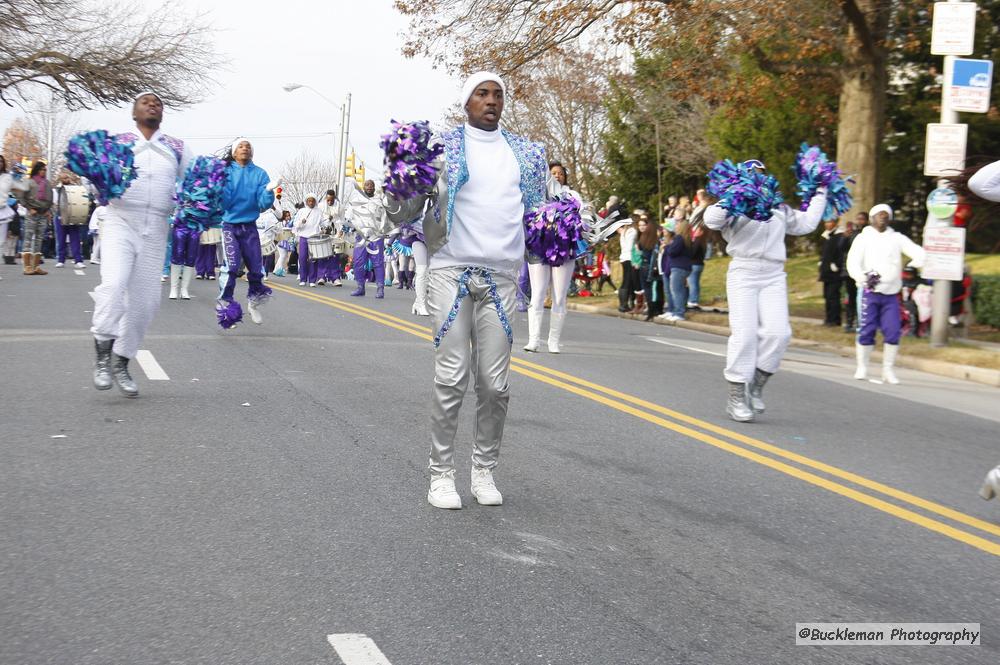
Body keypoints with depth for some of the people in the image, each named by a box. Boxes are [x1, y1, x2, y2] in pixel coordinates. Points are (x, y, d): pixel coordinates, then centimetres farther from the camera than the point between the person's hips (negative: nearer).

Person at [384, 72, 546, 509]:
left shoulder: (523, 152, 15)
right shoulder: (443, 146, 4)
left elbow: (533, 207, 27)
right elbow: (403, 212, 3)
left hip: (500, 276, 3)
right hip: (451, 272, -3)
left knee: (495, 384, 2)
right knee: (451, 379, -5)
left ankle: (485, 471, 16)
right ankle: (441, 474, 6)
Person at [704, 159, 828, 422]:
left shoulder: (780, 210, 23)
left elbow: (807, 222, 30)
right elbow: (712, 220, -11)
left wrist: (820, 194, 33)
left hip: (774, 277, 4)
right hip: (743, 273, -4)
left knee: (777, 332, -12)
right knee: (744, 333, -11)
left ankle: (756, 384, 6)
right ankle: (737, 395, -4)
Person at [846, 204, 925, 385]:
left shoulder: (897, 238, 12)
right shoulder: (863, 238, 6)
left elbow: (916, 251, 1)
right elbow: (852, 262, -4)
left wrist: (917, 261, -23)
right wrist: (864, 277, -23)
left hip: (891, 295, 2)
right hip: (870, 293, -2)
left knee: (893, 332, -4)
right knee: (867, 331, -4)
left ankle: (888, 370, 6)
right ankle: (862, 368, 9)